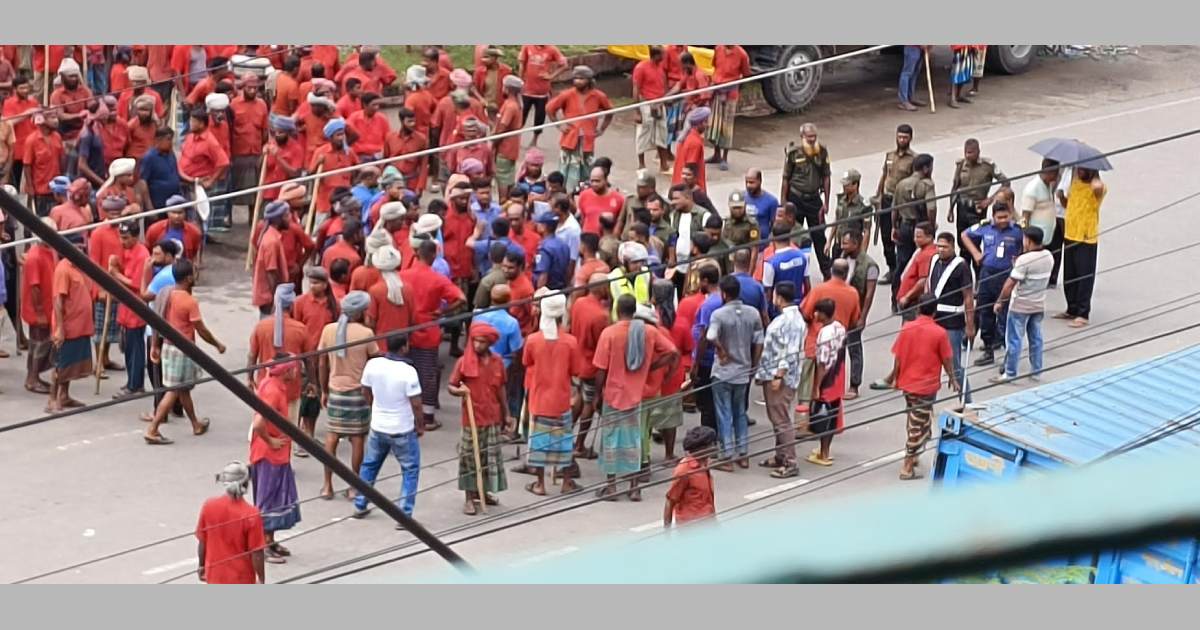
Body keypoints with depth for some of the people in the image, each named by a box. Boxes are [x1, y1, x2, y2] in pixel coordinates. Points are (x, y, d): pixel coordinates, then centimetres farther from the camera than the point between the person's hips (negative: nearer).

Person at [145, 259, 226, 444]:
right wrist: (218, 345, 0)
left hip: (167, 346, 8)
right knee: (174, 392, -3)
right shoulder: (190, 302, -20)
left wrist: (155, 346, 16)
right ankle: (152, 430, -8)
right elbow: (202, 331, -15)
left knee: (184, 388, 21)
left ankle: (196, 425, 36)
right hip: (183, 351, -8)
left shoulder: (165, 294, 2)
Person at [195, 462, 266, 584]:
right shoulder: (251, 515, -22)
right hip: (241, 580, -3)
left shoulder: (209, 506, -12)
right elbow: (256, 553, -17)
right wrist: (261, 579, -4)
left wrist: (202, 565, 15)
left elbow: (202, 541, -1)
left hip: (215, 576, 4)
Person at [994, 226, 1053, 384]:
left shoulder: (1024, 260, -23)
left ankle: (1010, 373, 8)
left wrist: (1000, 301, -10)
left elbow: (1010, 284, -21)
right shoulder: (1049, 257, -1)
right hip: (1039, 304, 6)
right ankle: (1036, 372, 20)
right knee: (1036, 338, 15)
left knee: (1014, 339, 3)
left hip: (1020, 305, -6)